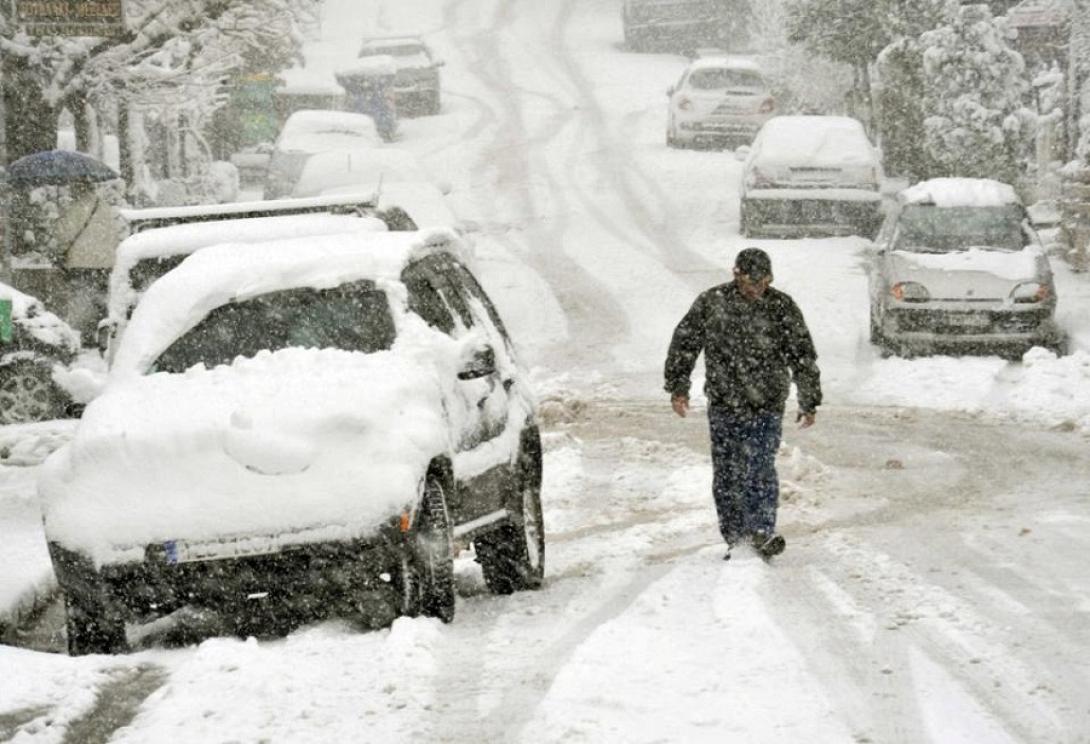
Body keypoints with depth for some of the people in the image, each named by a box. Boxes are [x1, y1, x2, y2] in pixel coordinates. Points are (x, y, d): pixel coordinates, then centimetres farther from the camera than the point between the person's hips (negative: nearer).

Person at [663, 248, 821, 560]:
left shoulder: (782, 307, 0)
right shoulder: (711, 303, 1)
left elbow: (803, 357, 5)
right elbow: (684, 344, 9)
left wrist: (809, 402, 6)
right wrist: (678, 387, 5)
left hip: (767, 406, -1)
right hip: (723, 405, 1)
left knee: (760, 470, -13)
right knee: (727, 475, 3)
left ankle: (762, 532, -7)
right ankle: (735, 538, 11)